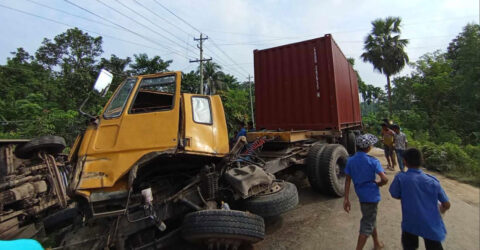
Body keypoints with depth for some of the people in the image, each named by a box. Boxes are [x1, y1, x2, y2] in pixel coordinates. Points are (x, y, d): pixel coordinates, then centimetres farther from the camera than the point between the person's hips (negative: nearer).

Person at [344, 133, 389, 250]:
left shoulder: (350, 161, -3)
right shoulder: (373, 161, -16)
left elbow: (347, 180, -3)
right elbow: (385, 179, -22)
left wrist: (346, 199, -1)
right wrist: (377, 184, 0)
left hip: (361, 195, 5)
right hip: (371, 195, -5)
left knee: (370, 219, 26)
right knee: (367, 225, 5)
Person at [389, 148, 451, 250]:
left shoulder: (400, 178, -15)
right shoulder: (433, 181, -6)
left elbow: (395, 195, -1)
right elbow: (447, 205, 1)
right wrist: (441, 209, 22)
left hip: (410, 224, -2)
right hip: (432, 226, 2)